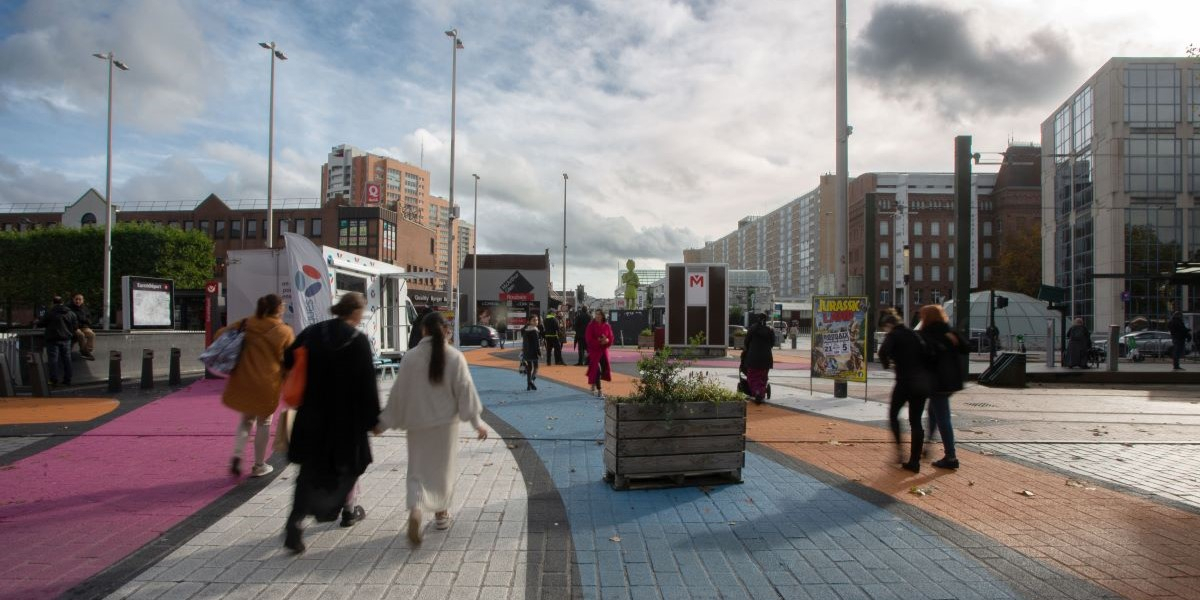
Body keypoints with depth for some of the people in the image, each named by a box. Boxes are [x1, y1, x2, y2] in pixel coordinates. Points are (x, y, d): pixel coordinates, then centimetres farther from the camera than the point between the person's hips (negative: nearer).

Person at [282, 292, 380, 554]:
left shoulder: (311, 333, 1)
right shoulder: (358, 341, -13)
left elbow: (288, 362, 7)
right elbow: (367, 383, -13)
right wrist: (373, 418, -6)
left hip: (312, 415, 3)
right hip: (347, 417, -3)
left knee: (311, 469, 11)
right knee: (349, 462, 19)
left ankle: (295, 522, -1)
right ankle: (349, 510, 34)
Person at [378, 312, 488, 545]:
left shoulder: (410, 358, -8)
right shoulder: (455, 357, -9)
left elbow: (398, 393, -3)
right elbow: (465, 390, -9)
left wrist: (384, 422, 7)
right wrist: (476, 421, -3)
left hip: (417, 423, 0)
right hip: (446, 421, 0)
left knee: (418, 470, 8)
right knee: (443, 467, 18)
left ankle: (415, 510, -16)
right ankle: (441, 513, 29)